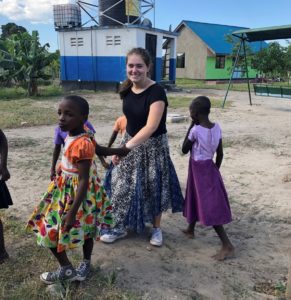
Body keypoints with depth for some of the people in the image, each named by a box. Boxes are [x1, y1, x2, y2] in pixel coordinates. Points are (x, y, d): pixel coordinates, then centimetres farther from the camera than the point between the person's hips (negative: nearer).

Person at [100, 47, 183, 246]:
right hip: (131, 142, 6)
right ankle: (121, 227, 29)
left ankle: (157, 228, 30)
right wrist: (125, 144, 14)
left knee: (152, 188, 7)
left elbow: (151, 126, -31)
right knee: (124, 186, 11)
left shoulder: (156, 92, -22)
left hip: (152, 146, -6)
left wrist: (126, 146, -38)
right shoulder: (127, 90, -1)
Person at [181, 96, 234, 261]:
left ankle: (228, 246, -2)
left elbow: (184, 150, -6)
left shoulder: (195, 130, -21)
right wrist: (215, 170, 17)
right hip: (210, 169, 8)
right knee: (197, 200, 24)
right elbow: (220, 154, 4)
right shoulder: (217, 127, -2)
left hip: (199, 171, -8)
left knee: (210, 208, -4)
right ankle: (190, 230, 44)